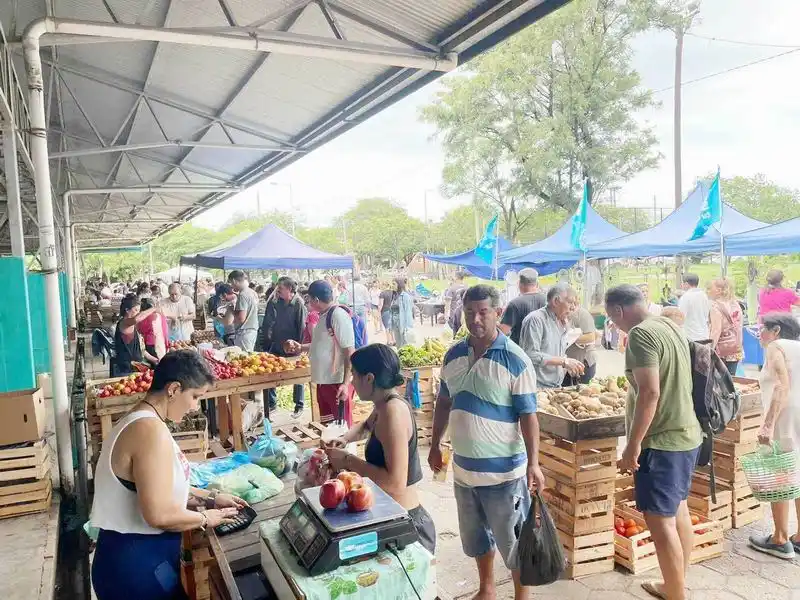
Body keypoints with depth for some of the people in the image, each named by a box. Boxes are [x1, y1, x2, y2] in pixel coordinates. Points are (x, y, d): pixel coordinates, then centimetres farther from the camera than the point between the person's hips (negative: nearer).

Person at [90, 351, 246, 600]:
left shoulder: (139, 421, 9)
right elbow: (160, 514, -29)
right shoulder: (151, 430, -25)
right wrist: (205, 518, -13)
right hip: (136, 564, -9)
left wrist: (210, 498, 11)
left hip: (136, 555, 9)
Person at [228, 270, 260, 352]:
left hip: (244, 333, -9)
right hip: (253, 330, 9)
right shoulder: (253, 292, 9)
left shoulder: (243, 295, -17)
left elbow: (241, 318, -22)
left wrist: (232, 311, -6)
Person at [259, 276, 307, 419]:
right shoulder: (276, 303, 1)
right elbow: (268, 323, 6)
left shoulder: (298, 304, -14)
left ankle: (299, 406, 19)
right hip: (276, 345, 5)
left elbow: (302, 327, -14)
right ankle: (271, 402, 21)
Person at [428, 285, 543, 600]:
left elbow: (528, 415, -15)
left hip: (503, 470, -6)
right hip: (463, 467, 6)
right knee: (475, 536, 23)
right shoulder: (453, 354, 1)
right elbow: (444, 403, 11)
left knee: (513, 541, 11)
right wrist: (435, 445, 14)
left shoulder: (515, 360, -16)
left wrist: (533, 464, -20)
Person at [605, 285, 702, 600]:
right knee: (678, 510, 19)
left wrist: (633, 445, -20)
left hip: (661, 441, -10)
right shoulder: (671, 326, 9)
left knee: (660, 521, -1)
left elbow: (649, 392, -26)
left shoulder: (641, 334, -19)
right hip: (686, 434, 10)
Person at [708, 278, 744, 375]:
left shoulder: (716, 306, -13)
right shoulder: (735, 304, 9)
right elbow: (740, 326, 15)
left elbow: (716, 330, -18)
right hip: (736, 349, 7)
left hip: (722, 349, -7)